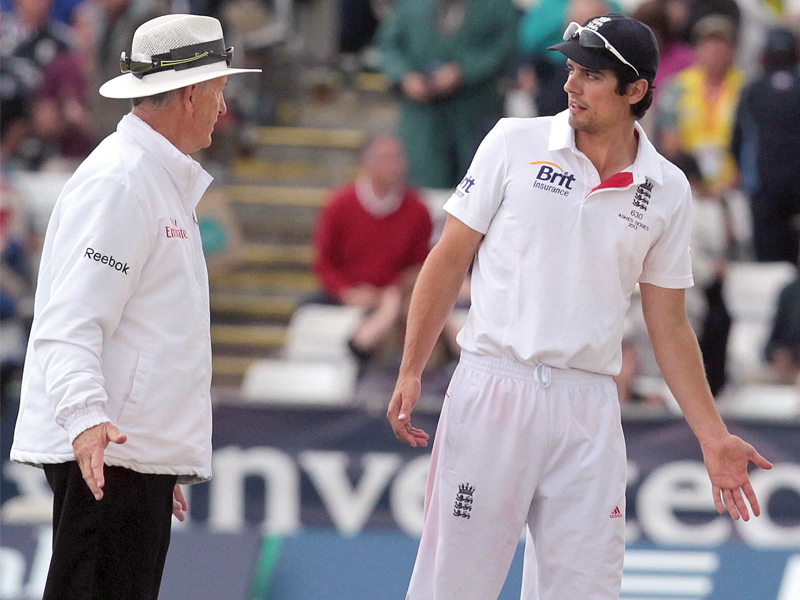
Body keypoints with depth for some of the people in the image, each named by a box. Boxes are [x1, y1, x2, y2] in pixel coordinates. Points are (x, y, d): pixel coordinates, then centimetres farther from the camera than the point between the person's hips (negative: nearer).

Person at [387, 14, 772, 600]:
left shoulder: (668, 192, 7)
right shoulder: (515, 143, 2)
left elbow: (669, 326, 13)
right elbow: (450, 259, 5)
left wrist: (713, 438, 8)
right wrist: (410, 373, -1)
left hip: (588, 410, 2)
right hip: (493, 390, -2)